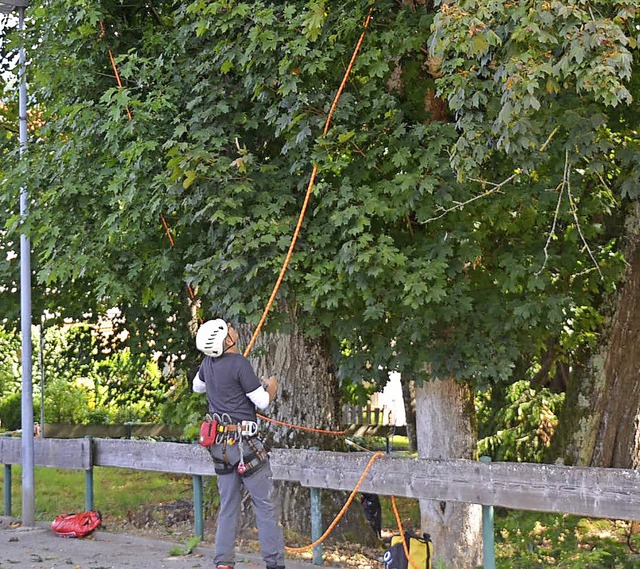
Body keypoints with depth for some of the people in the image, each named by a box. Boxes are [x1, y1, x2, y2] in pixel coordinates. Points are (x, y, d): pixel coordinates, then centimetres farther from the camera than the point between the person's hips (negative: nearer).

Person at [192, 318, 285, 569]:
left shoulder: (208, 363, 6)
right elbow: (262, 402, -11)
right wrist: (271, 388, 10)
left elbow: (197, 386, 28)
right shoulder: (239, 363, -16)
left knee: (228, 505, 12)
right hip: (244, 442, -7)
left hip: (219, 444, 7)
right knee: (264, 504, -2)